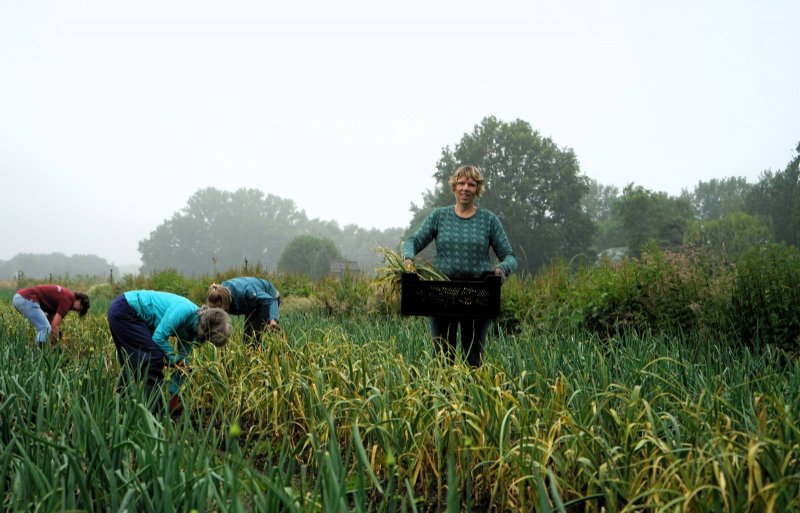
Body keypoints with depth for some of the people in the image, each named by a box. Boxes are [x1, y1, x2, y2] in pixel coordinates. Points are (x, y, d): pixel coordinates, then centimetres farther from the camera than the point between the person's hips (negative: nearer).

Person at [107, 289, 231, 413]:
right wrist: (178, 361, -20)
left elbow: (183, 359, 6)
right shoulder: (184, 312, -26)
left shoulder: (191, 329, 1)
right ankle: (151, 407, -5)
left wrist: (174, 394, 8)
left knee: (134, 361, 18)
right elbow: (159, 337, -25)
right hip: (123, 311, -9)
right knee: (156, 356, -12)